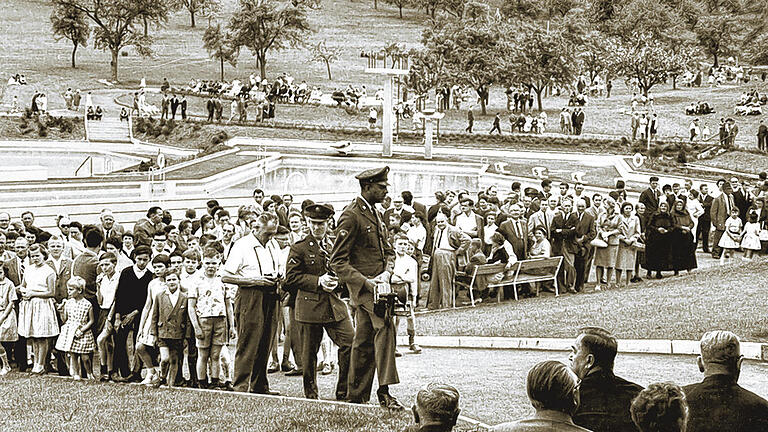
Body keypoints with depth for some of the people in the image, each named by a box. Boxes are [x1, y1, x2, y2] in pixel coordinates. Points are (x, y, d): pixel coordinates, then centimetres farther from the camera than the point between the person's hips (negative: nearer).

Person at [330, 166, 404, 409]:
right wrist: (366, 282, -20)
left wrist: (386, 273, 1)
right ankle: (384, 392, -29)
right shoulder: (351, 217, -11)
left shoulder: (375, 215, 16)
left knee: (365, 343, 12)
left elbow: (387, 250, 23)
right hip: (362, 288, -9)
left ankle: (356, 397, 19)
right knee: (385, 325, -26)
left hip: (376, 285, 9)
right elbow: (338, 262, -13)